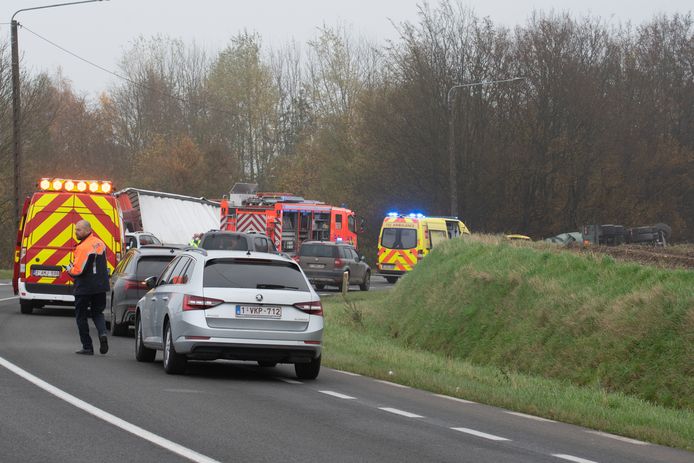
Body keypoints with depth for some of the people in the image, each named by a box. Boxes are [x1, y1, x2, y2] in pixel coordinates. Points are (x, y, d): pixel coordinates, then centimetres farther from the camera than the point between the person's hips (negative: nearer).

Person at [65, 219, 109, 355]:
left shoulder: (83, 247, -19)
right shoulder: (100, 244, 7)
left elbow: (77, 270, -20)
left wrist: (69, 268, -1)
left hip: (84, 288, -7)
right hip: (101, 286, 7)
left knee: (81, 316, 6)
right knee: (97, 313, 19)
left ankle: (87, 347, 6)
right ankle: (102, 333, -10)